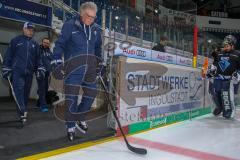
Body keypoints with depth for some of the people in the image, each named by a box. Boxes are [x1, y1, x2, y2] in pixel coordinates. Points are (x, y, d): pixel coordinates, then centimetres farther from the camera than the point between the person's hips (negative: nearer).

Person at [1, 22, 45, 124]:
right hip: (17, 71, -4)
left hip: (29, 72, 4)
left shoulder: (35, 44, 16)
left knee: (26, 93, 7)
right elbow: (8, 55, 3)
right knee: (18, 90, -17)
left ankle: (22, 112, 18)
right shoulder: (16, 41, 5)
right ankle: (23, 112, -24)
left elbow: (38, 58, 18)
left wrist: (40, 69, 8)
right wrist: (6, 69, -1)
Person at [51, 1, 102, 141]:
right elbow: (60, 44, -4)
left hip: (90, 67, 5)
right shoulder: (69, 26, -5)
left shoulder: (96, 29, 9)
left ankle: (80, 118, 27)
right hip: (73, 67, -5)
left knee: (91, 93, 6)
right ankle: (71, 126, 11)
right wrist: (57, 63, -11)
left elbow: (98, 47, 19)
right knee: (72, 96, -4)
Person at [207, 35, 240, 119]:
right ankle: (219, 107, 34)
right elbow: (214, 64, 26)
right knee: (216, 94, 10)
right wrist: (210, 70, 14)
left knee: (227, 96, -10)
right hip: (217, 78, 5)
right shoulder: (219, 54, 15)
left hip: (228, 79, -5)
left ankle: (229, 111, 9)